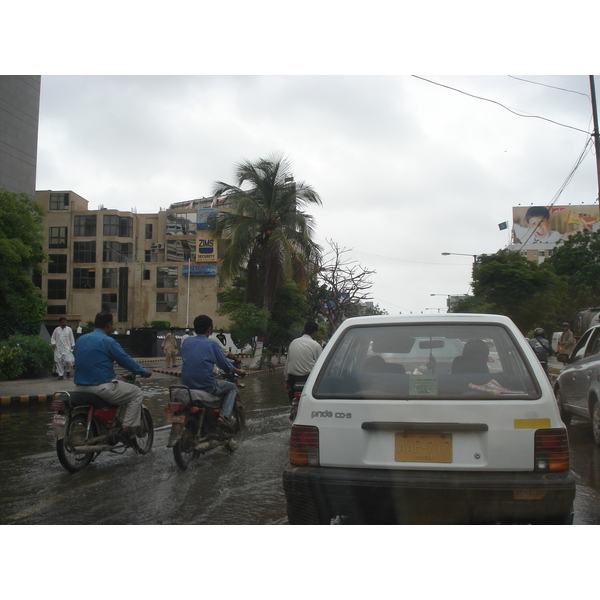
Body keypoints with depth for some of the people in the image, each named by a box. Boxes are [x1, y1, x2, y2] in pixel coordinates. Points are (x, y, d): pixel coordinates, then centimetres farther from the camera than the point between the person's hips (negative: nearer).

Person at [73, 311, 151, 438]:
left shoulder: (80, 340, 12)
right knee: (136, 393, 7)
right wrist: (143, 372, 10)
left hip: (80, 388, 8)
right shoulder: (108, 341, -11)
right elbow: (126, 360, -6)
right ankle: (127, 429, -1)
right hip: (101, 387, -8)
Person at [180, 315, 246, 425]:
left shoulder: (187, 342, 10)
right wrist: (238, 371, 19)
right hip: (206, 386, -5)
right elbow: (225, 365, -1)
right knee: (232, 387, 18)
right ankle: (224, 415, -1)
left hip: (186, 385, 5)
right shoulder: (212, 343, -4)